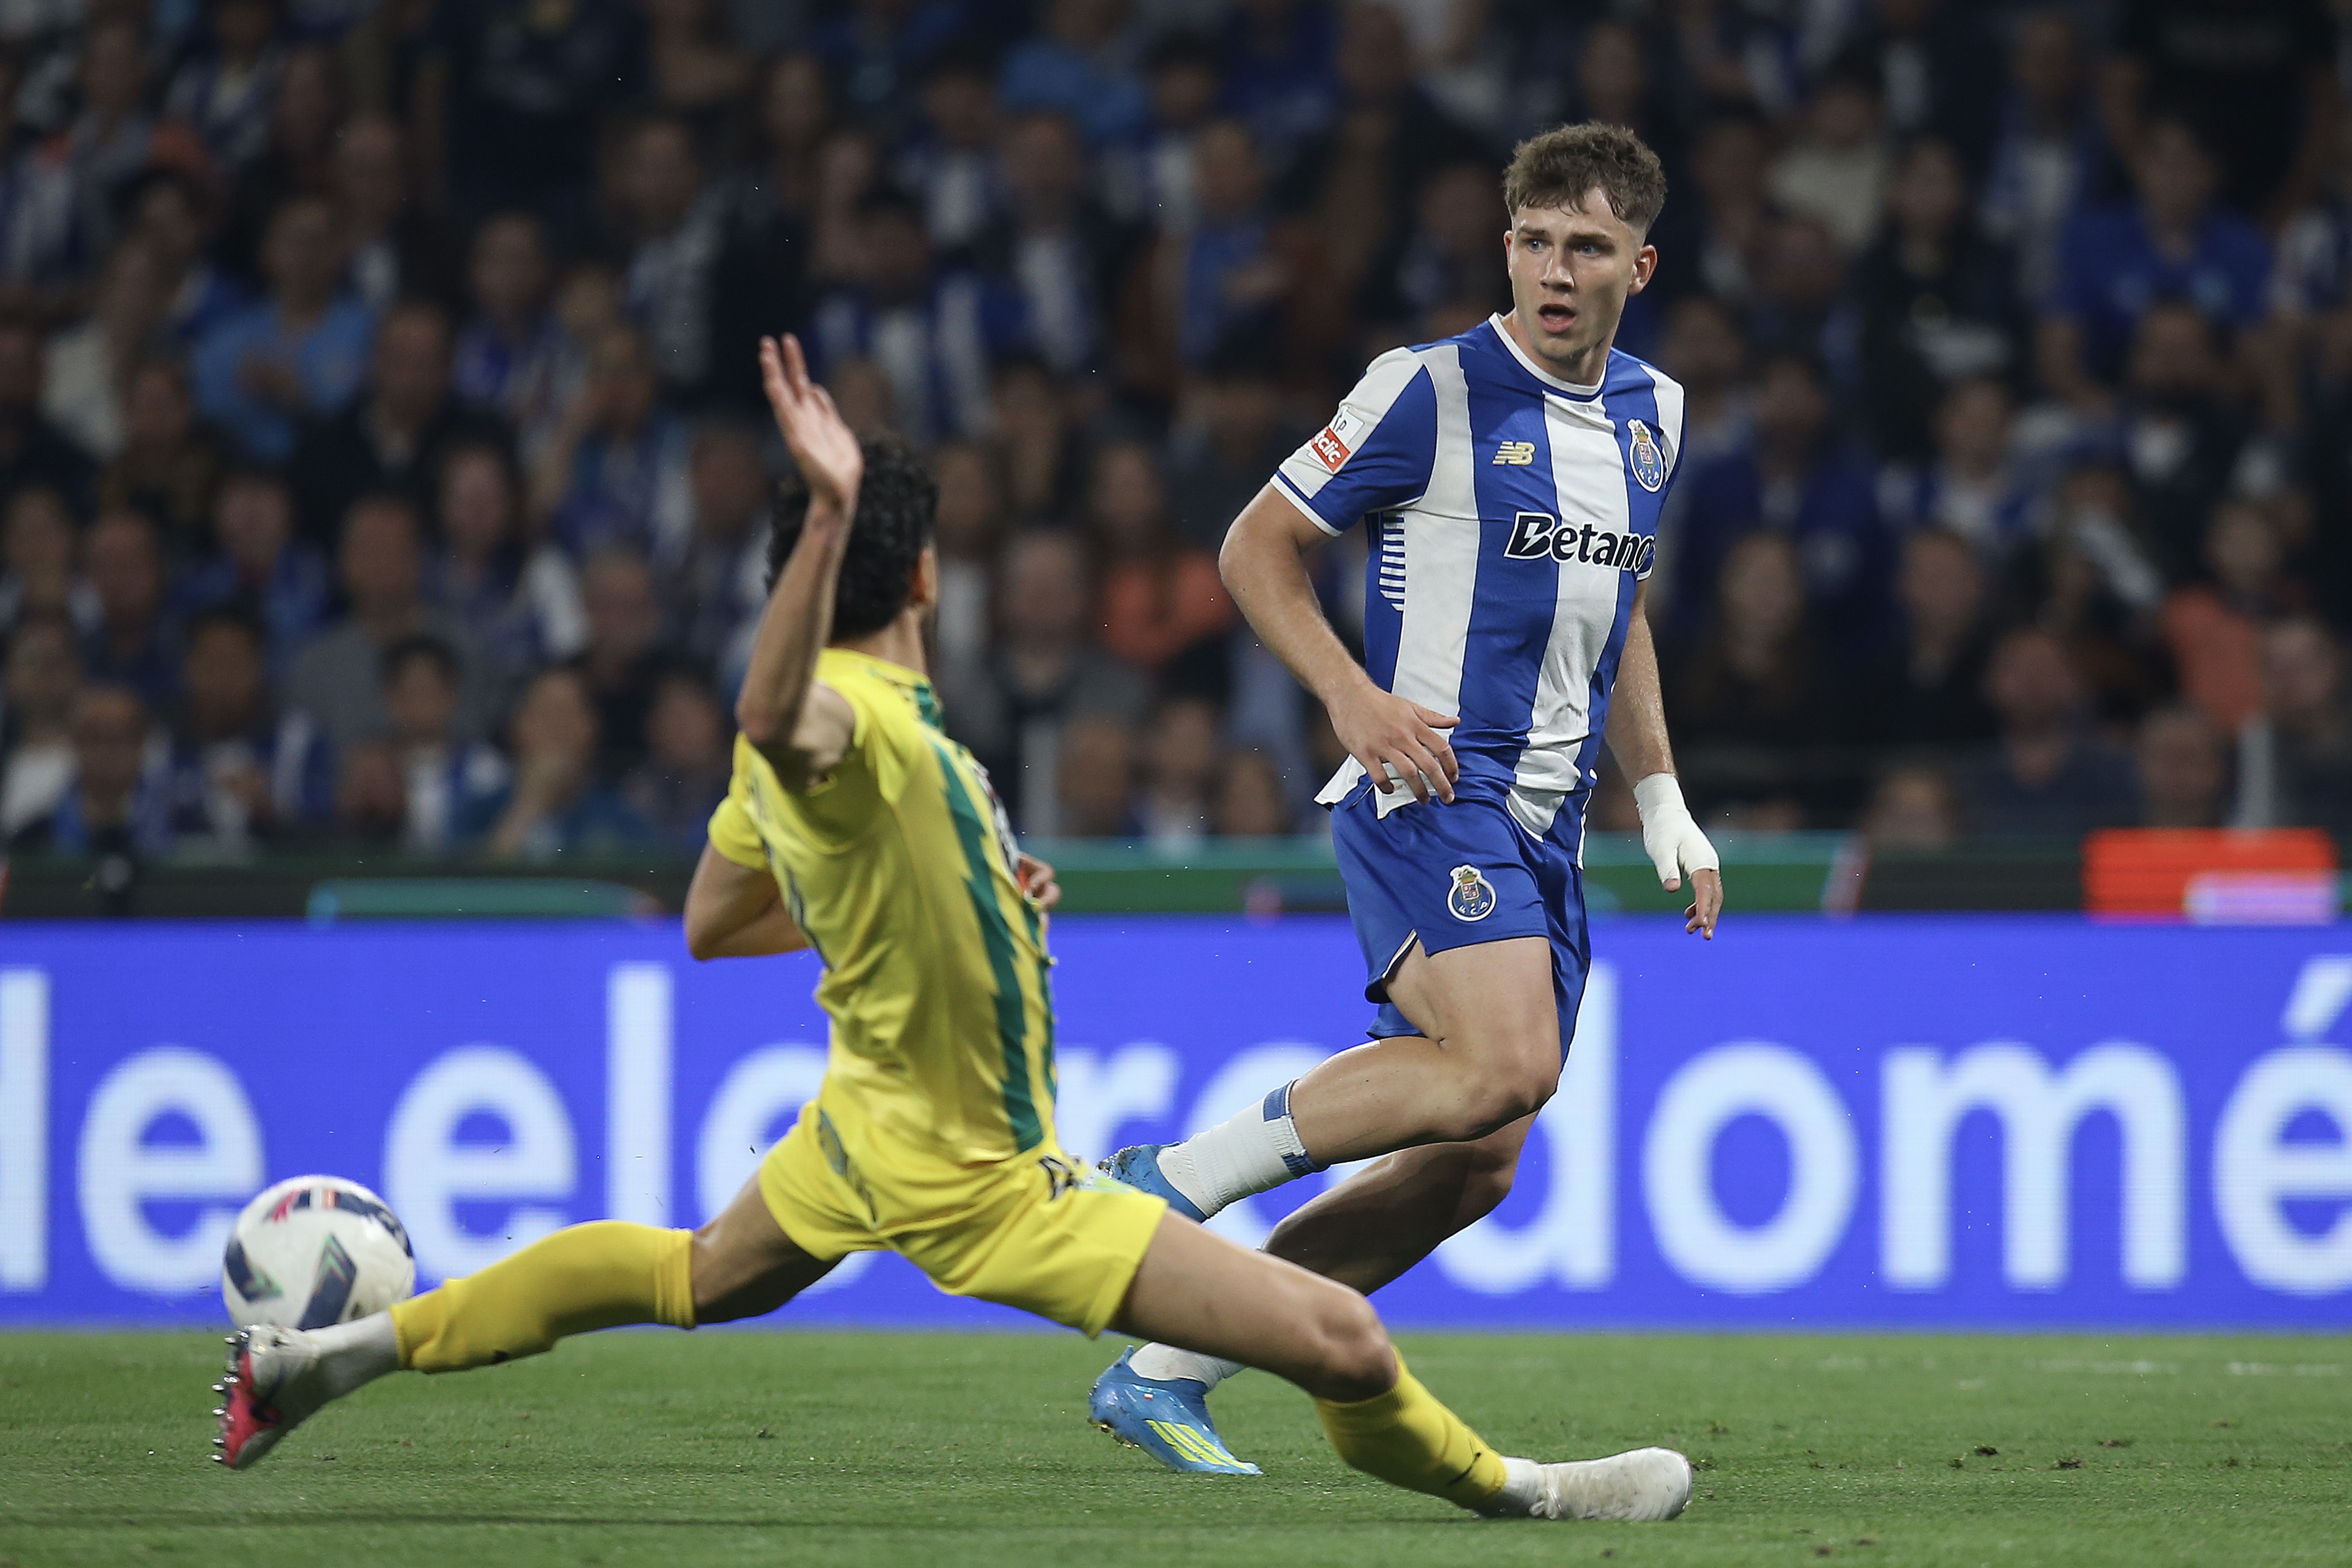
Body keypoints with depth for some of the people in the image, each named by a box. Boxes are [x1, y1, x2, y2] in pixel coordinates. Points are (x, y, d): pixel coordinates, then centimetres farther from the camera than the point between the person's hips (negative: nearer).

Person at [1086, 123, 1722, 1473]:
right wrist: (1354, 695, -16)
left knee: (1469, 1170, 2)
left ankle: (1165, 1373, 10)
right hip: (1431, 785, -7)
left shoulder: (1653, 413, 13)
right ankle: (1169, 1183, -19)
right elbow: (1259, 546, -2)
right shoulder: (1434, 391, -8)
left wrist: (1663, 805, 19)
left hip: (1544, 823, 7)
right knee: (1506, 1061, -30)